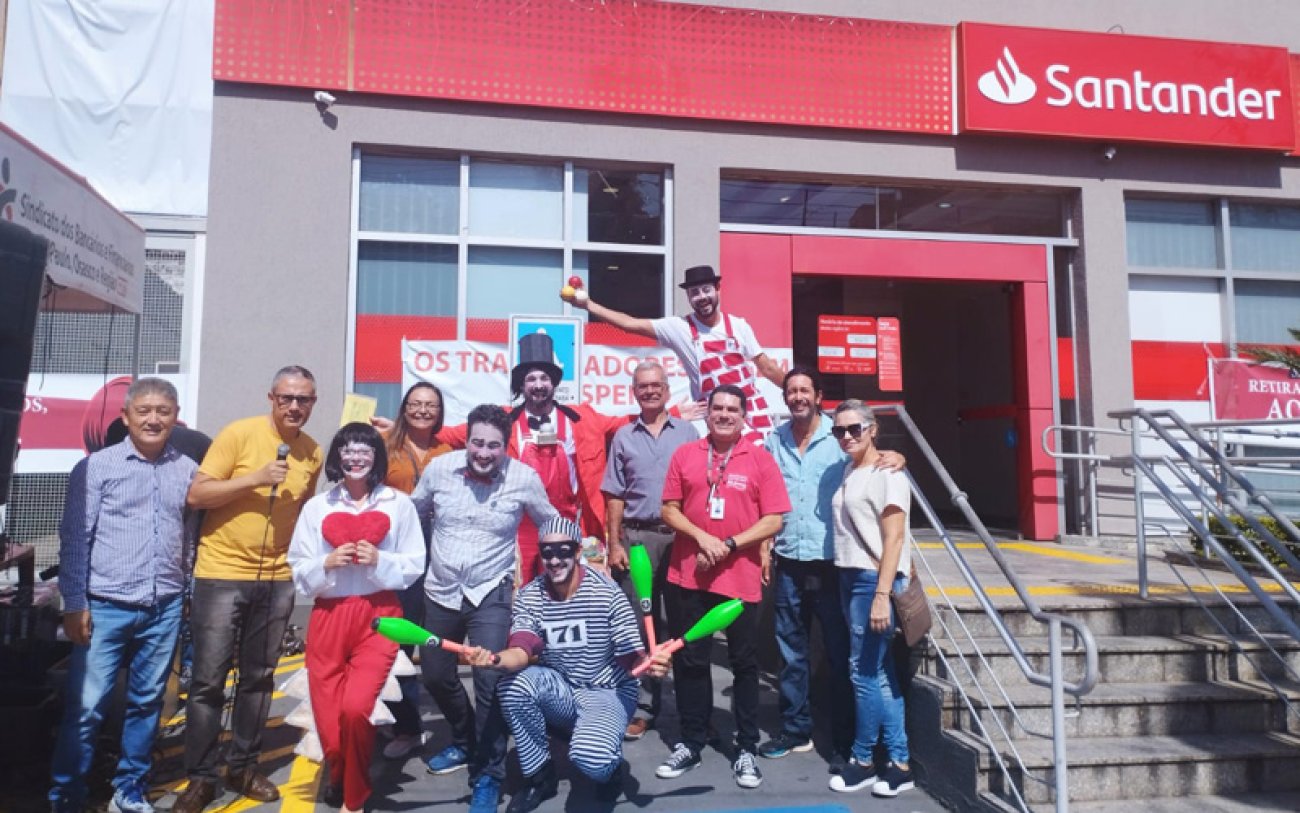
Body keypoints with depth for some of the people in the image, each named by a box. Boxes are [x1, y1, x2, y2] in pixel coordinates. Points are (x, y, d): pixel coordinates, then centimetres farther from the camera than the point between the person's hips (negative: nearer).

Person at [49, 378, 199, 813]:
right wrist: (74, 604, -6)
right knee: (85, 706, 0)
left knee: (147, 703, 12)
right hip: (106, 606, -3)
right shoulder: (96, 466, -3)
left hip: (165, 609, 3)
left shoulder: (188, 470, 6)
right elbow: (75, 537, -3)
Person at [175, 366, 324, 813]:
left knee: (259, 678, 12)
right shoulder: (238, 434, -10)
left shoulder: (312, 453, 4)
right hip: (222, 574, -4)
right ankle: (201, 777, 15)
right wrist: (256, 478, -23)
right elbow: (196, 495, -13)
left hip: (277, 579, 4)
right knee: (209, 680, 1)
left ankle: (243, 767, 26)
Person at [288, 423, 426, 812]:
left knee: (355, 708, -20)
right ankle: (340, 776, 37)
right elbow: (300, 574, 8)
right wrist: (327, 564, -11)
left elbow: (414, 566, 3)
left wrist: (379, 561, -13)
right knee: (328, 724, 0)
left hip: (378, 615, -2)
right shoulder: (317, 506, 8)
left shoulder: (399, 504, 4)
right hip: (328, 616, 2)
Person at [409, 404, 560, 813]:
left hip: (490, 594, -3)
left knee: (490, 680, -14)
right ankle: (466, 741, 43)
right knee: (435, 676, 16)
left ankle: (487, 775, 6)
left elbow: (551, 524, 3)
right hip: (440, 592, 4)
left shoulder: (524, 478, -12)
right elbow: (413, 512, 10)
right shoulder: (439, 467, -8)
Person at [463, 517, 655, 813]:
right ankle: (540, 776, -3)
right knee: (513, 684, -26)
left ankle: (612, 766, 8)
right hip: (559, 689, 4)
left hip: (608, 692, -4)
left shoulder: (605, 591, -17)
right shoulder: (528, 596, -7)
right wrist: (495, 659, -45)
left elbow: (631, 658, -18)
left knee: (589, 757, -33)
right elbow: (521, 652, -22)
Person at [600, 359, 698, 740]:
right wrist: (614, 544, 0)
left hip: (680, 535, -1)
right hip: (636, 537, 1)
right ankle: (644, 705, 14)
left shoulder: (687, 432, 5)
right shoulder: (623, 437, 9)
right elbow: (615, 496, 8)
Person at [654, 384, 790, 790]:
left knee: (744, 664, 9)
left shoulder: (760, 460, -2)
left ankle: (746, 749, 22)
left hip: (741, 577, -1)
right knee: (689, 661, 11)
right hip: (688, 575, 2)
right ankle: (691, 743, 26)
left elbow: (773, 521, -5)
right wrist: (702, 538, -13)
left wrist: (728, 545, -14)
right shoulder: (684, 455, 4)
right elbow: (669, 510, 3)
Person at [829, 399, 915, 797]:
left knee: (865, 672, -1)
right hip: (851, 578, 8)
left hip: (875, 580, -8)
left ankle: (863, 761, 14)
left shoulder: (886, 473, -10)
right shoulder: (848, 471, 13)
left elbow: (894, 538, -15)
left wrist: (882, 594, -20)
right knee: (881, 674, 11)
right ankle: (899, 763, 18)